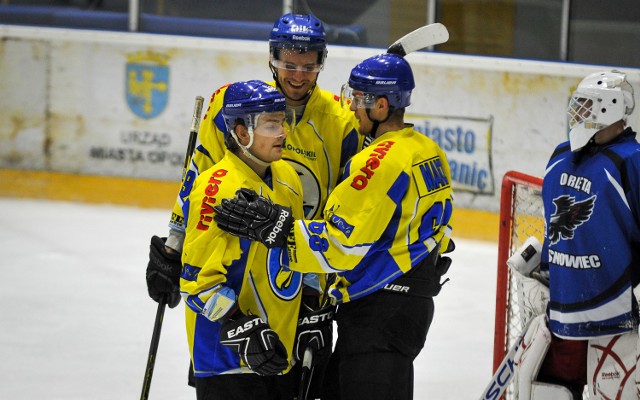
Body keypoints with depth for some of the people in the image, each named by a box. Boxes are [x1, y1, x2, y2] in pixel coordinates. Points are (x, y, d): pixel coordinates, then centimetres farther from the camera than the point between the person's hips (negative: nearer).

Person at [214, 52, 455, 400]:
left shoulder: (381, 161, -21)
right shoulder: (429, 152, 10)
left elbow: (343, 243, -24)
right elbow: (439, 234, 19)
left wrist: (274, 227, -23)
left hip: (380, 311, -10)